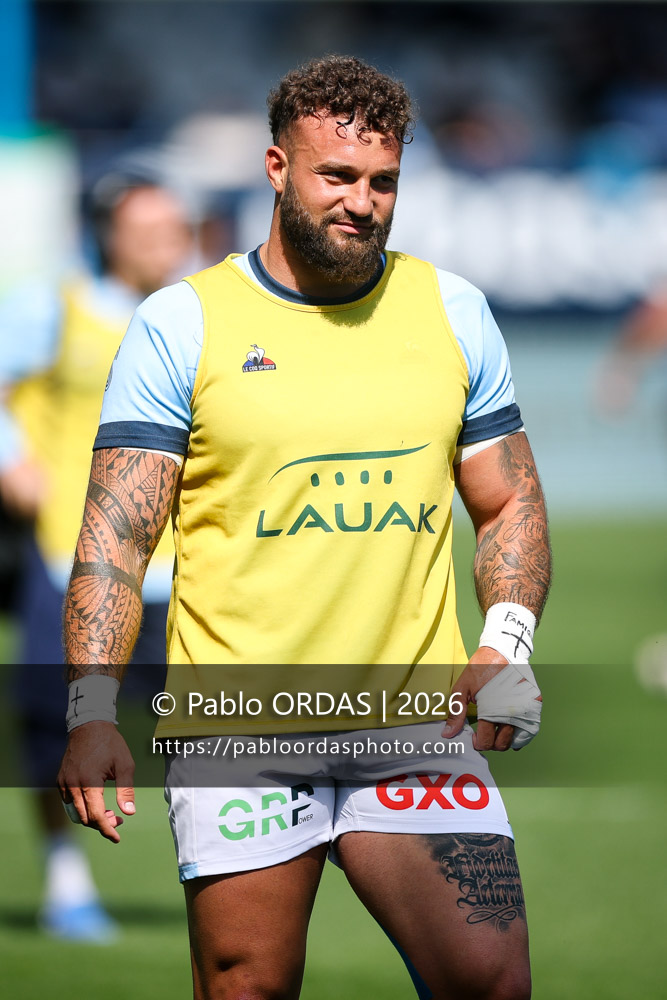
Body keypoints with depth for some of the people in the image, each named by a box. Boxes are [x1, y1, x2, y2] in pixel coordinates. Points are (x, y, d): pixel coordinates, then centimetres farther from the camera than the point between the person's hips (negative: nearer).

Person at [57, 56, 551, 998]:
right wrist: (92, 709, -14)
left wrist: (507, 642, -2)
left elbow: (510, 506, 17)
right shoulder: (179, 325, 1)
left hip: (416, 719, 2)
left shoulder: (451, 312, 11)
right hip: (234, 727, -2)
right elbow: (116, 534, -1)